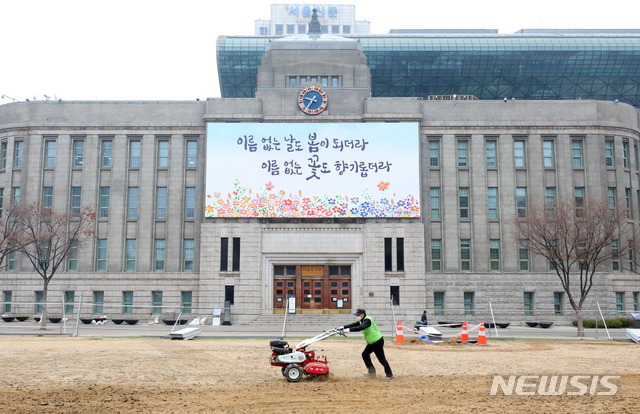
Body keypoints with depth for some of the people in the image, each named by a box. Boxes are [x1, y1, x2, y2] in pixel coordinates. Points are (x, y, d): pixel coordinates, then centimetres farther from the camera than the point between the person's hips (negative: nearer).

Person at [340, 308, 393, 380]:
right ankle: (372, 371, 16)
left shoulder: (368, 320, -23)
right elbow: (354, 324, 3)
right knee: (365, 354, 11)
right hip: (371, 342, 10)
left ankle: (390, 375, 4)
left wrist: (349, 329, -39)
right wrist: (343, 327, -8)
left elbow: (360, 327, -37)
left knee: (381, 359, -5)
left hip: (378, 342, -10)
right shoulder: (362, 321, 8)